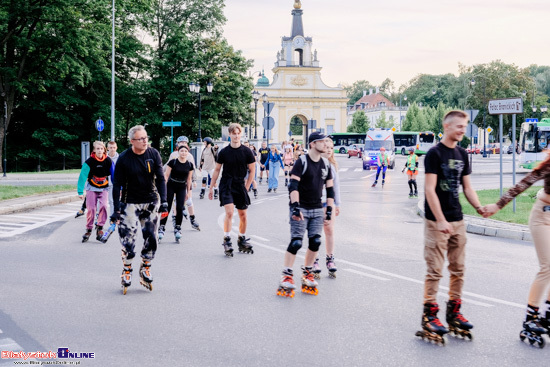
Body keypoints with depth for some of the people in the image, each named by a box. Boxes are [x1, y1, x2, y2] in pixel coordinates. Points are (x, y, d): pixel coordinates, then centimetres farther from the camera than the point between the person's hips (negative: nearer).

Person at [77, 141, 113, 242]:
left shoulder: (108, 161, -9)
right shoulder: (89, 162, -16)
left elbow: (113, 175, 2)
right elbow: (82, 176, -19)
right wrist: (80, 191, -26)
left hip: (104, 188, 1)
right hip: (91, 188, -1)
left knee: (103, 206, -18)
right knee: (91, 208, -5)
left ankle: (99, 228, -7)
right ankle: (88, 229, 12)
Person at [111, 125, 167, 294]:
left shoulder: (153, 154, -3)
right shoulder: (124, 158, -10)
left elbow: (160, 178, 1)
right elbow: (117, 184, -6)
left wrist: (163, 201, -7)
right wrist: (116, 208, -9)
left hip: (151, 201, 2)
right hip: (130, 203, -2)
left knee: (151, 238, 1)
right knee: (128, 239, -7)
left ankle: (145, 270, 18)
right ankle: (126, 271, 11)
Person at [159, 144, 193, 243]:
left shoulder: (189, 165, 1)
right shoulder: (172, 162, -9)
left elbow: (189, 179, 10)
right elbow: (166, 175, -6)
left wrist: (188, 191, 10)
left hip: (182, 188, 2)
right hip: (170, 186, -2)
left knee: (180, 208, -4)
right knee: (167, 208, -4)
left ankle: (177, 228, 7)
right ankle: (162, 228, 3)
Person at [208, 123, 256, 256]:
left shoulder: (247, 152, -2)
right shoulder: (223, 152, -3)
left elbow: (252, 170, 6)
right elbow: (217, 170, 6)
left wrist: (246, 187, 2)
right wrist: (211, 188, 7)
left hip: (240, 185, 2)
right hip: (226, 185, -2)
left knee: (243, 215, 7)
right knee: (229, 212, -16)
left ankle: (242, 240, 24)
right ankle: (226, 241, -8)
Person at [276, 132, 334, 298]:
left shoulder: (326, 164, 9)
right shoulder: (302, 162, -10)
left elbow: (330, 188, 14)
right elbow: (293, 185, -17)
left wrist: (329, 210, 9)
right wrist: (295, 207, -26)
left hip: (317, 209, 6)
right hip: (301, 208, -6)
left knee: (315, 242, 1)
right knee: (296, 242, -11)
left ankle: (307, 273, 17)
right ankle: (287, 276, -6)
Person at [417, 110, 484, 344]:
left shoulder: (462, 154, 12)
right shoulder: (434, 153, -9)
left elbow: (467, 187, 16)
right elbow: (430, 189, -15)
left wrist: (479, 207, -2)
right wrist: (441, 220, -20)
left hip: (457, 220, 7)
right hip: (437, 222, -7)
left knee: (458, 270, 10)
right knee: (435, 270, -5)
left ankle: (453, 312, 20)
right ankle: (429, 316, 2)